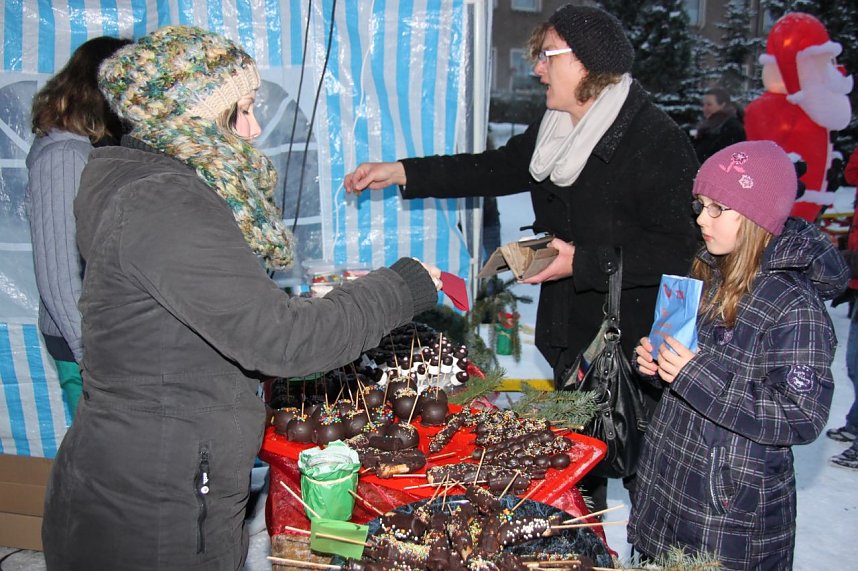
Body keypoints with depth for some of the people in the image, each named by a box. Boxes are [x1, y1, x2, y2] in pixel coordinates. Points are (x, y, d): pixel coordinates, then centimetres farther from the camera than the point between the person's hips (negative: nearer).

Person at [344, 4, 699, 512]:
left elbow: (679, 248, -23)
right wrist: (401, 173, 10)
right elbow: (495, 169, 15)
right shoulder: (555, 131, 7)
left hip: (636, 348, -8)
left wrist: (582, 262, -23)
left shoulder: (657, 141, -19)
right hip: (572, 334, 8)